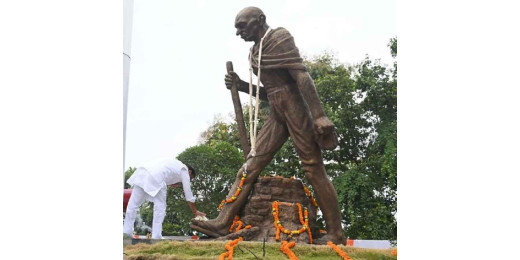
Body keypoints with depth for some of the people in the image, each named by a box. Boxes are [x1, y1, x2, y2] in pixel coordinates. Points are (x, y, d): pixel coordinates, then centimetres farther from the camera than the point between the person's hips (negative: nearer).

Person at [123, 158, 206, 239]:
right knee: (160, 207, 4)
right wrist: (195, 212, 25)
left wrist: (179, 183, 22)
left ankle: (126, 232, 11)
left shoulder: (175, 164, 35)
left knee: (133, 205, 8)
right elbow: (189, 196, 15)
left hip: (142, 172, 7)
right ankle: (156, 237, 2)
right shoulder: (184, 171, 15)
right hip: (155, 178, -7)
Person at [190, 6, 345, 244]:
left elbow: (303, 77, -17)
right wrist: (241, 86, 7)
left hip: (296, 108, -8)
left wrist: (318, 115, -24)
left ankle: (336, 233, 0)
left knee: (314, 170, -6)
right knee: (251, 165, -2)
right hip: (276, 114, 8)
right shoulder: (255, 51, 16)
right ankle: (222, 223, -8)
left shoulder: (279, 37, -8)